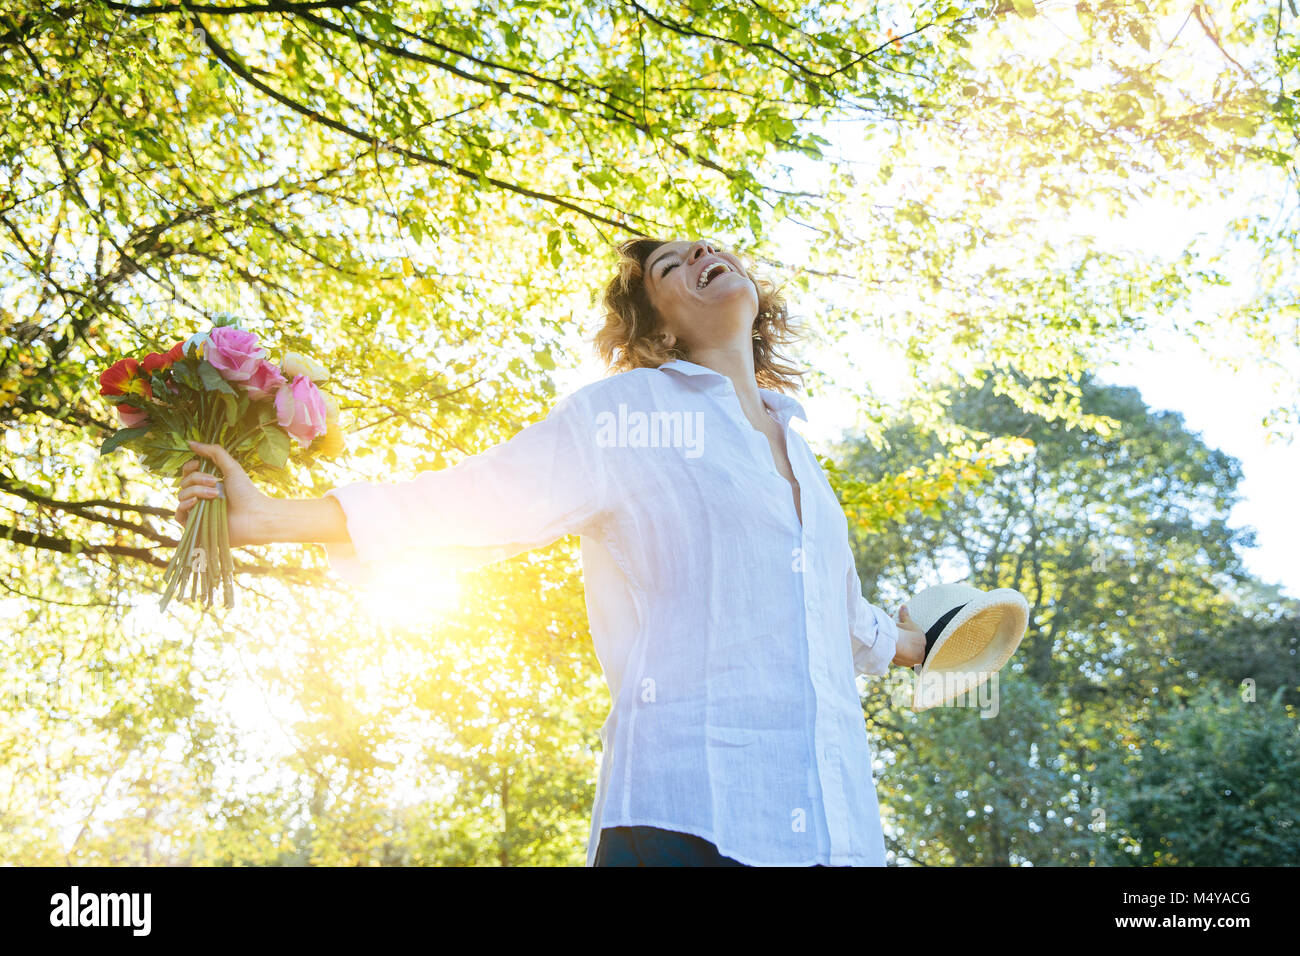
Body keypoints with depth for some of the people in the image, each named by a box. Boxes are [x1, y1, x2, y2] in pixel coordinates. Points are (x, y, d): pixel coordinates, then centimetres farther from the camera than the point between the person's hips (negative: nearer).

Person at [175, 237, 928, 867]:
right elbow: (469, 503, -1)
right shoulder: (625, 416, 4)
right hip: (686, 813, -6)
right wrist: (267, 516, -8)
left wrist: (926, 643, 52)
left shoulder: (795, 447, 22)